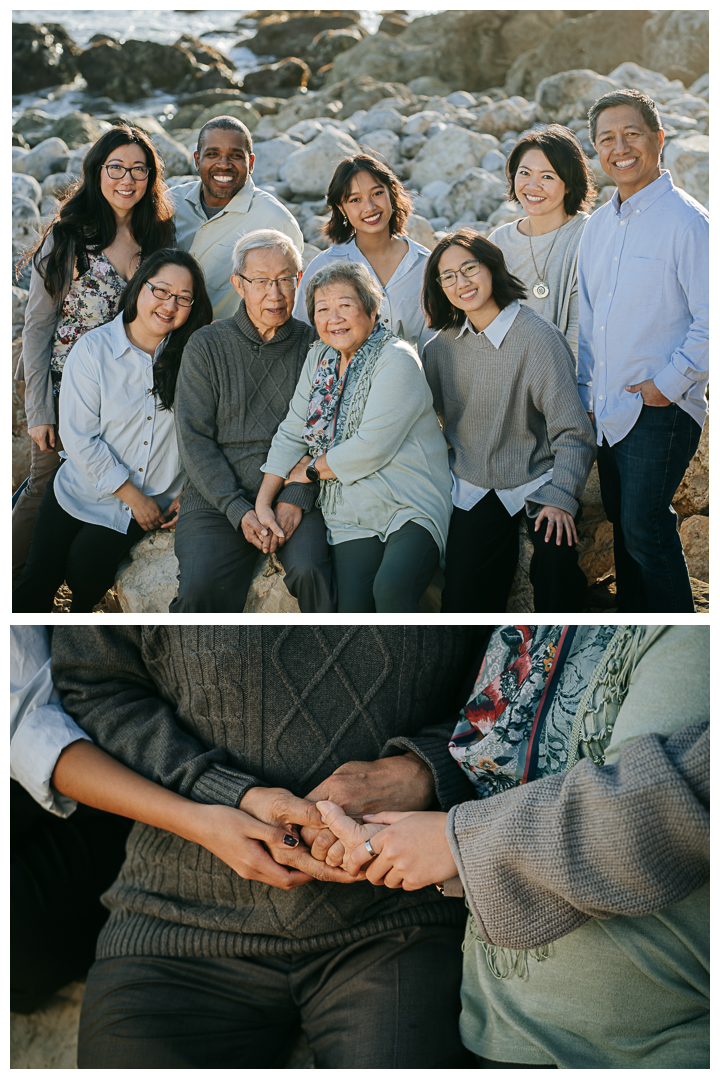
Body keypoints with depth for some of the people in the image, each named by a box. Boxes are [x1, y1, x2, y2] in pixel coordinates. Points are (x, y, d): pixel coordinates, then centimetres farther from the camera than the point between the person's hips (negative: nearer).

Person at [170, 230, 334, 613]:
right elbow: (194, 440, 0)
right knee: (200, 592, -24)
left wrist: (296, 499, -12)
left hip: (294, 495, 0)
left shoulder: (313, 346, 7)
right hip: (217, 497, 0)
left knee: (311, 572, -30)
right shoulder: (206, 346, 5)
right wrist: (239, 510, -12)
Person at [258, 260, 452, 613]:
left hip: (411, 509, -5)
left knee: (390, 587, -32)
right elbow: (291, 434, 15)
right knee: (353, 608, -20)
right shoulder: (319, 358, 15)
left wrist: (311, 469, -1)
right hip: (351, 516, 5)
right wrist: (263, 501, 4)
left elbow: (372, 448, -14)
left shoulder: (396, 360, -7)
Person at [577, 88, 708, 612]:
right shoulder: (598, 226, 13)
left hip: (661, 409, -7)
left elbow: (711, 319, -16)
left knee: (646, 531, -8)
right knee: (624, 525, 14)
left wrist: (669, 383, -16)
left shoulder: (687, 221, -11)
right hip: (609, 408, 7)